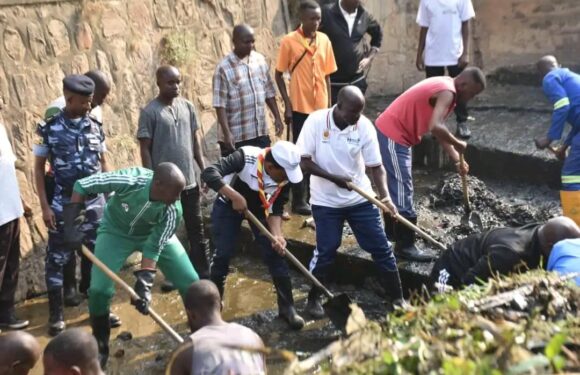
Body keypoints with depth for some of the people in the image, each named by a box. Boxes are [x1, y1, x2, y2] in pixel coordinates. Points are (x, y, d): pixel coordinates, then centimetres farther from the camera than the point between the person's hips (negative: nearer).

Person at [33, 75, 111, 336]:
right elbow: (38, 168, -2)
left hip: (94, 204, 3)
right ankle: (55, 316, 18)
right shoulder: (50, 128, -7)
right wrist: (44, 206, -7)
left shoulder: (95, 127, 1)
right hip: (62, 206, -3)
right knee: (57, 260, 5)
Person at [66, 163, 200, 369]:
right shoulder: (129, 181, -39)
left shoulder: (173, 211, -32)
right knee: (98, 289, -13)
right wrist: (72, 222, -27)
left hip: (154, 233, 1)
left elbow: (154, 248, -24)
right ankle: (100, 348, 13)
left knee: (191, 283, -7)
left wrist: (144, 283, -32)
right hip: (116, 231, -1)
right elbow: (82, 185, -25)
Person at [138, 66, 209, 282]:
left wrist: (204, 169, 7)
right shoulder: (150, 112, -10)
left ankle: (202, 272, 24)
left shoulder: (188, 106, 5)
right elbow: (145, 149, -9)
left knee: (196, 228, 12)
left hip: (189, 180, 5)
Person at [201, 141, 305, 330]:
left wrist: (277, 235, -33)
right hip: (229, 204, -3)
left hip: (260, 207, 3)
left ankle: (287, 307, 8)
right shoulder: (246, 157, -38)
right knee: (223, 254, -4)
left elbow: (276, 209, -17)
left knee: (275, 253, -4)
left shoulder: (285, 176, -25)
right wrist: (235, 196, -52)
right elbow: (209, 173, -46)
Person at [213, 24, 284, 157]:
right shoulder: (224, 68, -12)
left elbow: (269, 93, 14)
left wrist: (277, 117, 11)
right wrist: (227, 133, -21)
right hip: (236, 136, -5)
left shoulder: (260, 60, 5)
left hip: (261, 133, 5)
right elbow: (220, 104, -15)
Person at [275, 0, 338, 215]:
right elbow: (278, 75, -4)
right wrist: (287, 105, -9)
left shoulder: (324, 40, 4)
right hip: (300, 107, -4)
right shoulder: (289, 42, -8)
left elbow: (327, 75, 9)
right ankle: (299, 200, 13)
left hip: (321, 107, 4)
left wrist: (329, 106, 8)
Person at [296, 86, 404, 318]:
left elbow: (376, 166, -9)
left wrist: (385, 195, -24)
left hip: (361, 198, 2)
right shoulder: (316, 121, -15)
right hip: (326, 201, -2)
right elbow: (303, 161, -14)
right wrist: (333, 178, -22)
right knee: (325, 251, 4)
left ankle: (397, 297, 21)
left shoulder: (365, 126, -11)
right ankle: (314, 298, 26)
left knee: (381, 248, 6)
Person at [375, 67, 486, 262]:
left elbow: (439, 128, 17)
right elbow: (435, 127, -34)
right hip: (393, 136, -11)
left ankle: (392, 230, 39)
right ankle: (405, 246, 6)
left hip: (390, 132, 11)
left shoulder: (444, 87, 14)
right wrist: (457, 144, -15)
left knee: (395, 185, 22)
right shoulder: (447, 92, -18)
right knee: (402, 189, -4)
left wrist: (457, 160, 12)